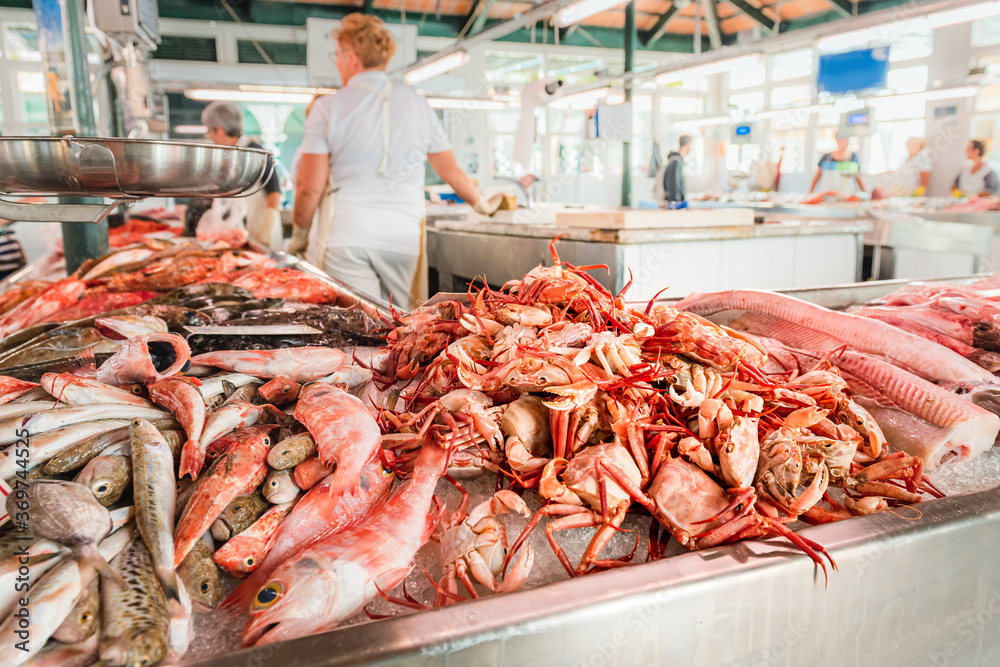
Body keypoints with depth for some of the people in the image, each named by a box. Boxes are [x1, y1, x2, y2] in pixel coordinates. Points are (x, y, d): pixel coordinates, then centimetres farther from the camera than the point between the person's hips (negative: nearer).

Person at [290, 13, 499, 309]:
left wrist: (299, 234, 18)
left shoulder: (327, 108, 3)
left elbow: (310, 187, 1)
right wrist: (482, 204, 33)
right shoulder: (416, 102, 10)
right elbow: (451, 171, 16)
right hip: (404, 239, 3)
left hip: (350, 238, -2)